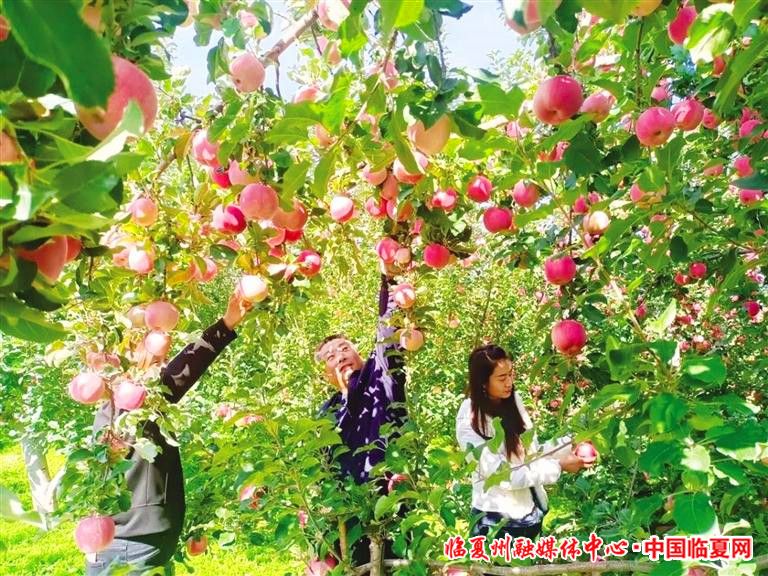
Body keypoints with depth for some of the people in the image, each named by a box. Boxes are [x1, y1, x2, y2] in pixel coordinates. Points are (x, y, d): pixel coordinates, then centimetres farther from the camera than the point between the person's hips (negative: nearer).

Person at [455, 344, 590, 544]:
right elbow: (502, 475, -22)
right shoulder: (469, 422, -20)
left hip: (531, 512, 6)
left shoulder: (513, 400, -2)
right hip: (497, 520, -6)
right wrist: (558, 467, -22)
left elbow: (532, 453, 4)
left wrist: (570, 443, -9)